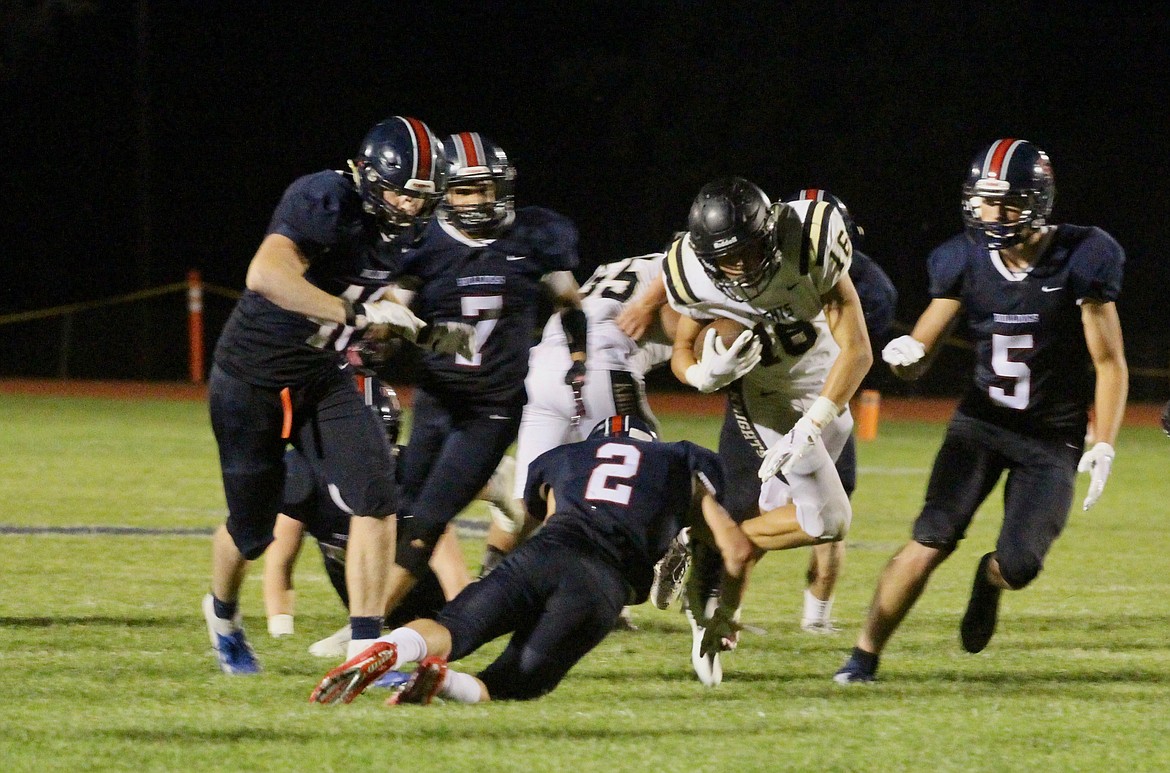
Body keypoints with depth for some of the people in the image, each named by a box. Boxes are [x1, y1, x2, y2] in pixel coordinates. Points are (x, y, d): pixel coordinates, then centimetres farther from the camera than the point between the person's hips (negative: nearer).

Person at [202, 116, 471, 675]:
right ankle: (223, 611, 44)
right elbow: (266, 275, -44)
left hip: (324, 380, 5)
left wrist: (429, 336, -5)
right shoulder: (323, 202, -28)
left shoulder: (403, 231, -4)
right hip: (252, 381, -5)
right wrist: (356, 313, -46)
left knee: (376, 498, -15)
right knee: (253, 529, 11)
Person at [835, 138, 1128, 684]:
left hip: (1053, 438, -1)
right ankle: (865, 655, -10)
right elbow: (923, 349, -1)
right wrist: (907, 355, -26)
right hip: (982, 420, 1)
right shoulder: (965, 260, -6)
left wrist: (1104, 446, -17)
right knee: (933, 539, -17)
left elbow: (1109, 362, -9)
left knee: (1019, 565, -12)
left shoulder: (1080, 260, -14)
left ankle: (989, 580, 27)